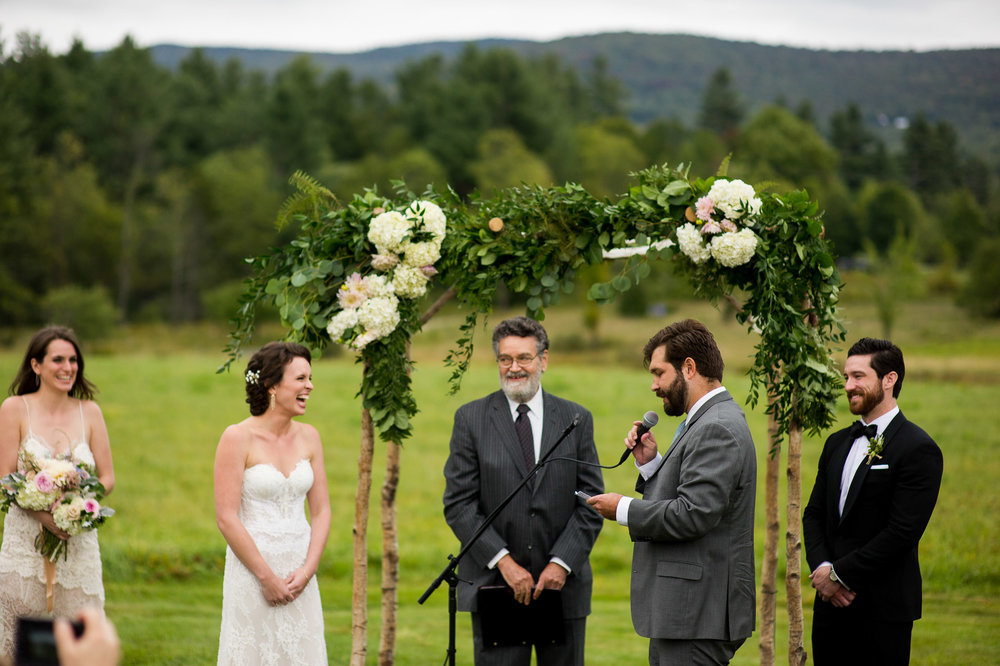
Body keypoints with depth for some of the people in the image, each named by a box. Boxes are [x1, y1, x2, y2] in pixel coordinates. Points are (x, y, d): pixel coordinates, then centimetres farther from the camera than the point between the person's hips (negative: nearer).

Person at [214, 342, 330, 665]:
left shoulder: (308, 437, 7)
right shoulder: (238, 438, -9)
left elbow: (321, 511, 8)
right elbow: (226, 518, -12)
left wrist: (307, 570, -5)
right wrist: (267, 577, -12)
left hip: (299, 574, 5)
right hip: (252, 570, -5)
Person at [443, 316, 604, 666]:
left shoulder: (576, 419, 7)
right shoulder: (471, 419, 2)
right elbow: (458, 504, -3)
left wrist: (561, 564, -9)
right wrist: (503, 561, -12)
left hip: (562, 584, 2)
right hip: (493, 583, -1)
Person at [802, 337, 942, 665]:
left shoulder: (919, 449, -10)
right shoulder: (837, 443, 15)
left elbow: (902, 532, -16)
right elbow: (813, 514, 14)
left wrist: (839, 575, -13)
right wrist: (821, 567, -5)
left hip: (883, 610, -7)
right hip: (831, 605, 7)